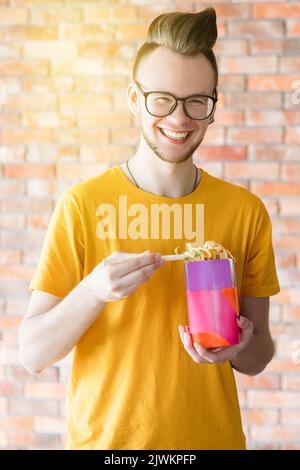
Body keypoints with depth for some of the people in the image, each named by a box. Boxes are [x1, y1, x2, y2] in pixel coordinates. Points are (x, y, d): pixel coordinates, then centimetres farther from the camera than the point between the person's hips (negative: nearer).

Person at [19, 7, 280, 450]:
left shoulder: (246, 210, -5)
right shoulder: (82, 204, -12)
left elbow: (259, 358, 4)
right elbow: (32, 355, -11)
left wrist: (239, 346, -16)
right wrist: (93, 292, -26)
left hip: (213, 437, 2)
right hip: (102, 436, -1)